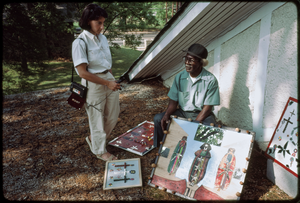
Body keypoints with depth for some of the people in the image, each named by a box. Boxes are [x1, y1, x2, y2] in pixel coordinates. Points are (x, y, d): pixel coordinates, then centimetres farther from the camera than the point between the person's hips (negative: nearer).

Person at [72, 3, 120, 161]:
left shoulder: (102, 38, 5)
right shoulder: (80, 43, -16)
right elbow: (82, 72, -19)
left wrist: (112, 80, 13)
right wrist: (107, 83, -19)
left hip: (109, 80, 7)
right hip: (94, 85, -7)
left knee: (113, 116, 17)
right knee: (97, 119, 9)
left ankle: (94, 139, 41)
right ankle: (100, 151, 31)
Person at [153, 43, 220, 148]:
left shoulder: (211, 80, -14)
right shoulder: (180, 77, -3)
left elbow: (207, 107, -15)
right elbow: (173, 101, 1)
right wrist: (167, 114, -20)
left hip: (202, 114, -3)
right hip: (182, 112, 3)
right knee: (158, 118, -17)